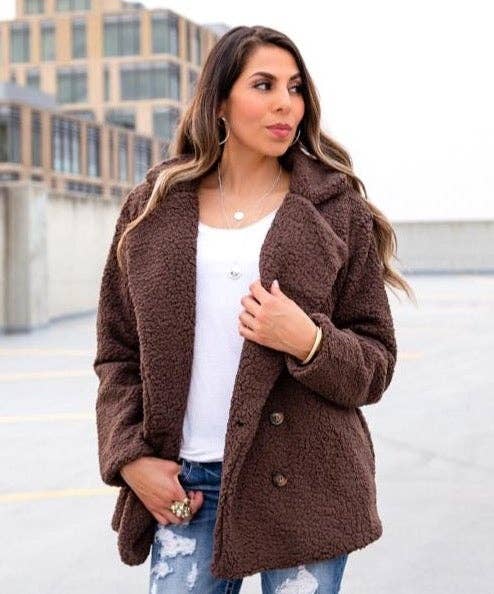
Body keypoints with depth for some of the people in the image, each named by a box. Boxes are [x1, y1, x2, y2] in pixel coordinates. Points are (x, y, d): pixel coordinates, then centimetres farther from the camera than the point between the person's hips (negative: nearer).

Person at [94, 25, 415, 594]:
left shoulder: (337, 210, 1)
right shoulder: (153, 207, 6)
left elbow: (376, 362, 2)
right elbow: (117, 351, 9)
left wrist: (309, 342, -18)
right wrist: (130, 457, -3)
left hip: (303, 484, -1)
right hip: (184, 486, 1)